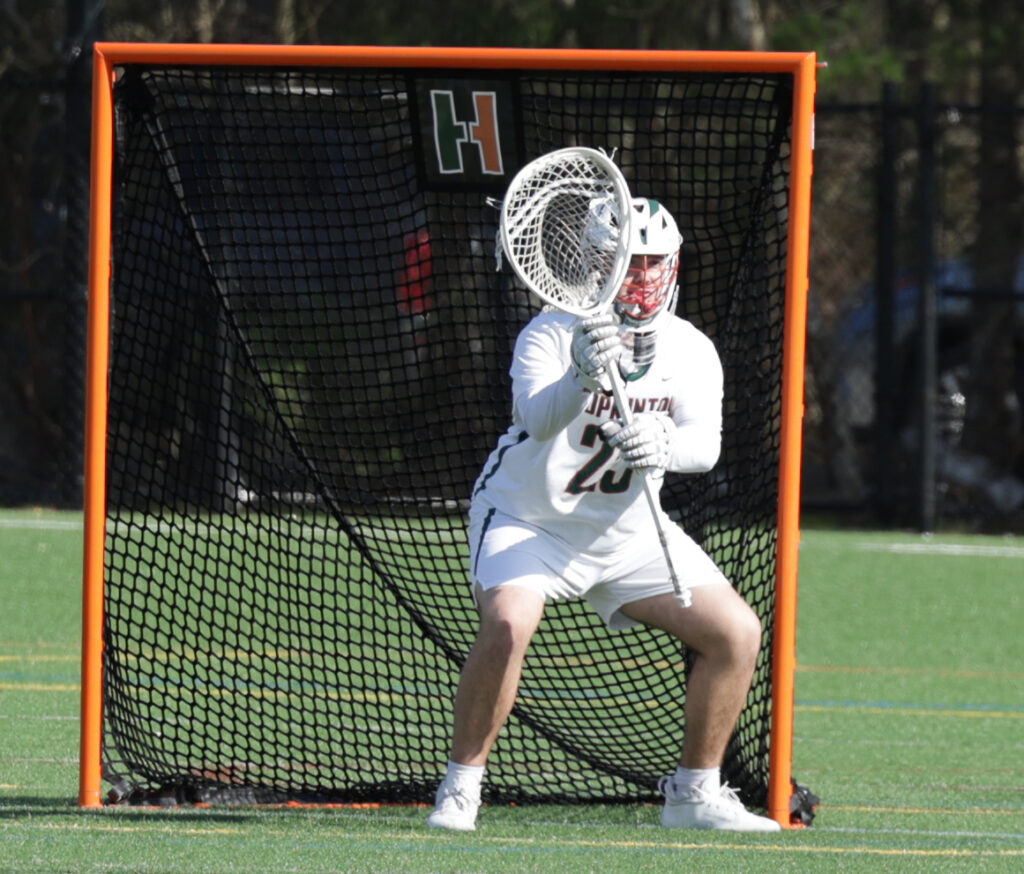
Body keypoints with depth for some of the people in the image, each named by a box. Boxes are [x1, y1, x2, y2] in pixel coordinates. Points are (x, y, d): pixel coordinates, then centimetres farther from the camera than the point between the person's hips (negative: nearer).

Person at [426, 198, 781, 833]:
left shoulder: (692, 351, -5)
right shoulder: (553, 334, -18)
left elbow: (706, 446, -21)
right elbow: (538, 417, -37)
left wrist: (665, 446, -44)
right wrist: (584, 376, -58)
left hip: (630, 533, 5)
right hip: (529, 519, -5)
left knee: (738, 633, -6)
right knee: (507, 624, -32)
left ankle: (694, 793, 10)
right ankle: (460, 790, -17)